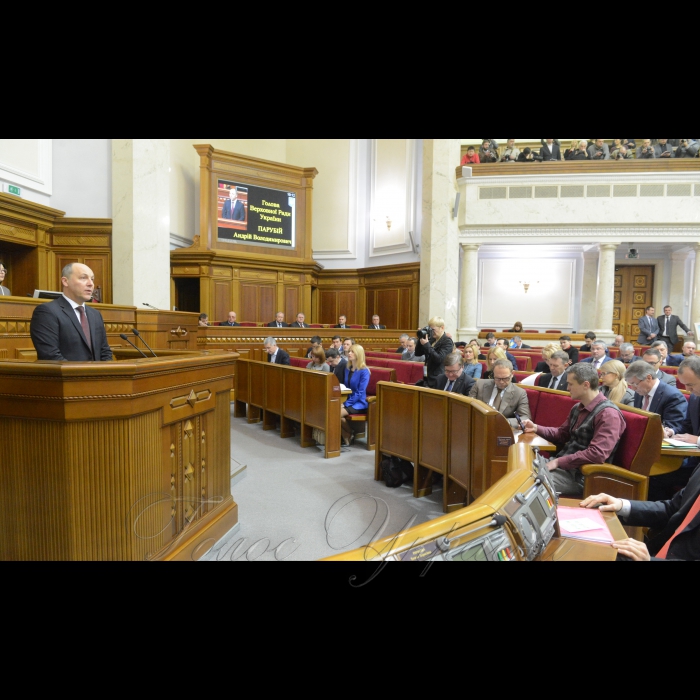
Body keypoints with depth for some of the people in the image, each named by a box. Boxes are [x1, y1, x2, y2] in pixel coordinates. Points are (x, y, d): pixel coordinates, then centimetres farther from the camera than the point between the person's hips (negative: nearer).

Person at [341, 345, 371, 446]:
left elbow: (360, 393, -17)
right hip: (348, 400, 7)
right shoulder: (347, 369, 10)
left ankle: (350, 434, 1)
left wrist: (347, 404, -22)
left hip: (359, 403, -7)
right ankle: (346, 437, -3)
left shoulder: (364, 371, -13)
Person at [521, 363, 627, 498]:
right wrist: (536, 428, 6)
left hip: (581, 474, -8)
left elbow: (597, 454, -26)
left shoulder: (608, 413, -18)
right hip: (562, 462, 8)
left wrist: (558, 462, -23)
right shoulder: (578, 408, 10)